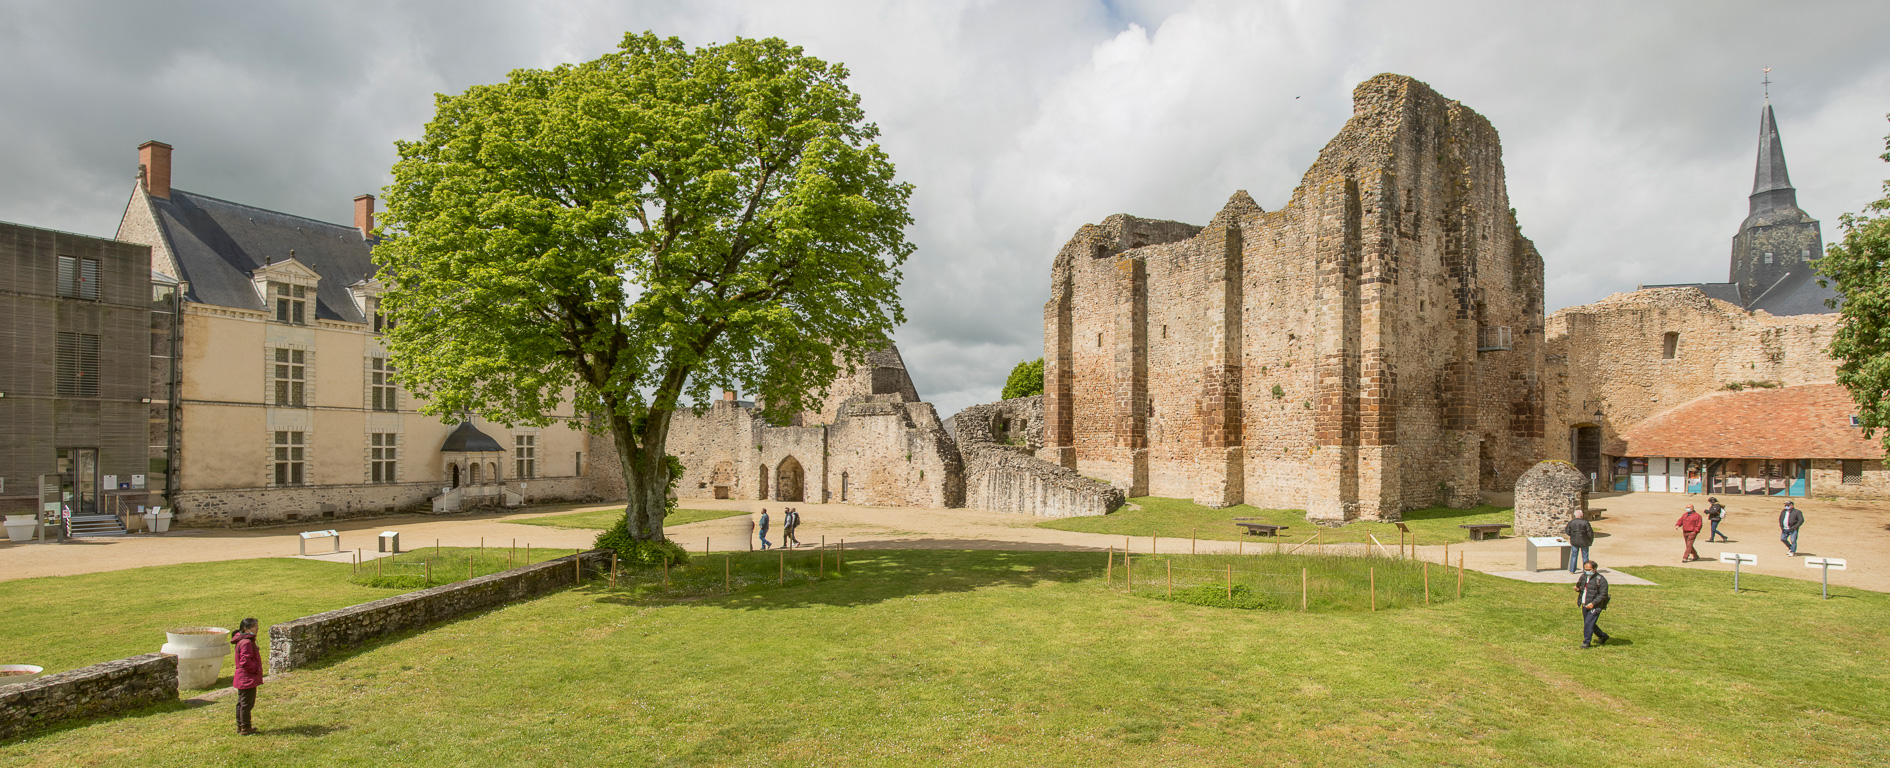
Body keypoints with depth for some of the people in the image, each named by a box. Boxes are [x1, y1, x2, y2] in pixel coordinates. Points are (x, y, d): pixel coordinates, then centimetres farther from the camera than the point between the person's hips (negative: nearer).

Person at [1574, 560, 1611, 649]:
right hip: (1585, 605, 7)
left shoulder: (1600, 579, -14)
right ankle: (1603, 636, 39)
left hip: (1595, 606, -7)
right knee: (1589, 624, 17)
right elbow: (1579, 585, 22)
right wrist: (1577, 589, -2)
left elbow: (1603, 595, -15)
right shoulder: (1583, 576, 6)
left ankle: (1586, 642, 4)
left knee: (1588, 624, -9)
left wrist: (1593, 603, -22)